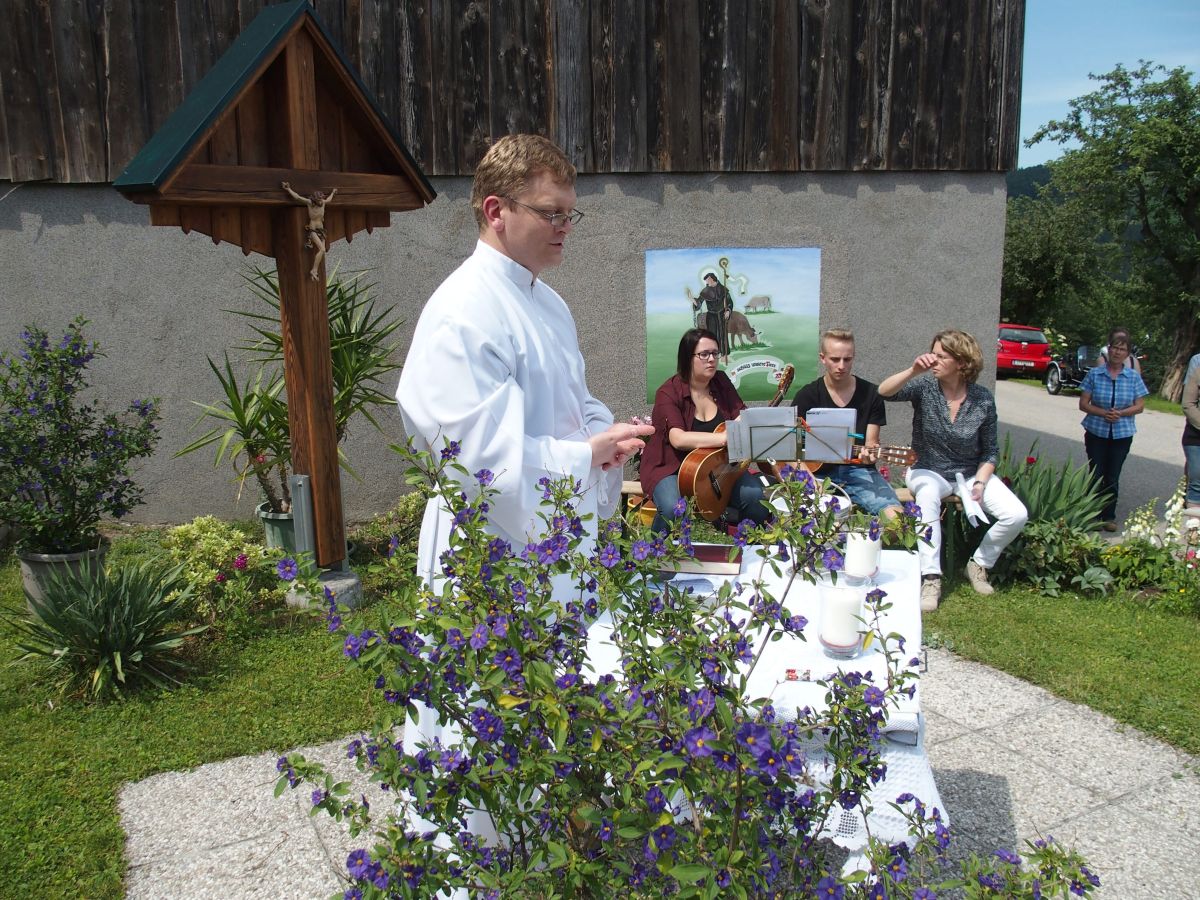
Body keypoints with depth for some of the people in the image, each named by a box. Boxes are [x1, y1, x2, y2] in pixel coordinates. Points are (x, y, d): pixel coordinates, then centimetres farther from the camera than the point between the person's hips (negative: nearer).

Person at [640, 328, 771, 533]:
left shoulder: (721, 382, 4)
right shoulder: (669, 393, -13)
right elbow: (678, 439, -27)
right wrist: (726, 437, -34)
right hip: (673, 468, -5)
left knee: (756, 495, -20)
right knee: (673, 509, -34)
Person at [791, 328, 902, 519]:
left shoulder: (871, 394, 6)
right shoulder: (807, 396, 3)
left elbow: (871, 443, 6)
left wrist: (869, 454, -19)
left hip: (858, 469, 1)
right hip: (817, 471, -1)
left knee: (895, 516, -24)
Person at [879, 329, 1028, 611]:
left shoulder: (983, 399, -7)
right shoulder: (924, 388, -10)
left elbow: (989, 451, 1)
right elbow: (884, 392, -28)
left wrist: (979, 484, -13)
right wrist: (913, 371, -41)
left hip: (971, 473, 2)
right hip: (928, 471, -2)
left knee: (1016, 515, -17)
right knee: (928, 493, -38)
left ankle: (978, 564, 10)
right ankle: (931, 578, -33)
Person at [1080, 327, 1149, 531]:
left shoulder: (1133, 377, 1)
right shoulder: (1095, 374, -3)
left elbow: (1140, 406, 3)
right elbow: (1083, 404, -3)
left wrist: (1121, 413, -16)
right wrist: (1103, 413, -18)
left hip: (1122, 435, 1)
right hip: (1096, 432, -1)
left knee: (1112, 478, 7)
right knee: (1096, 475, 2)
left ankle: (1109, 517, 16)